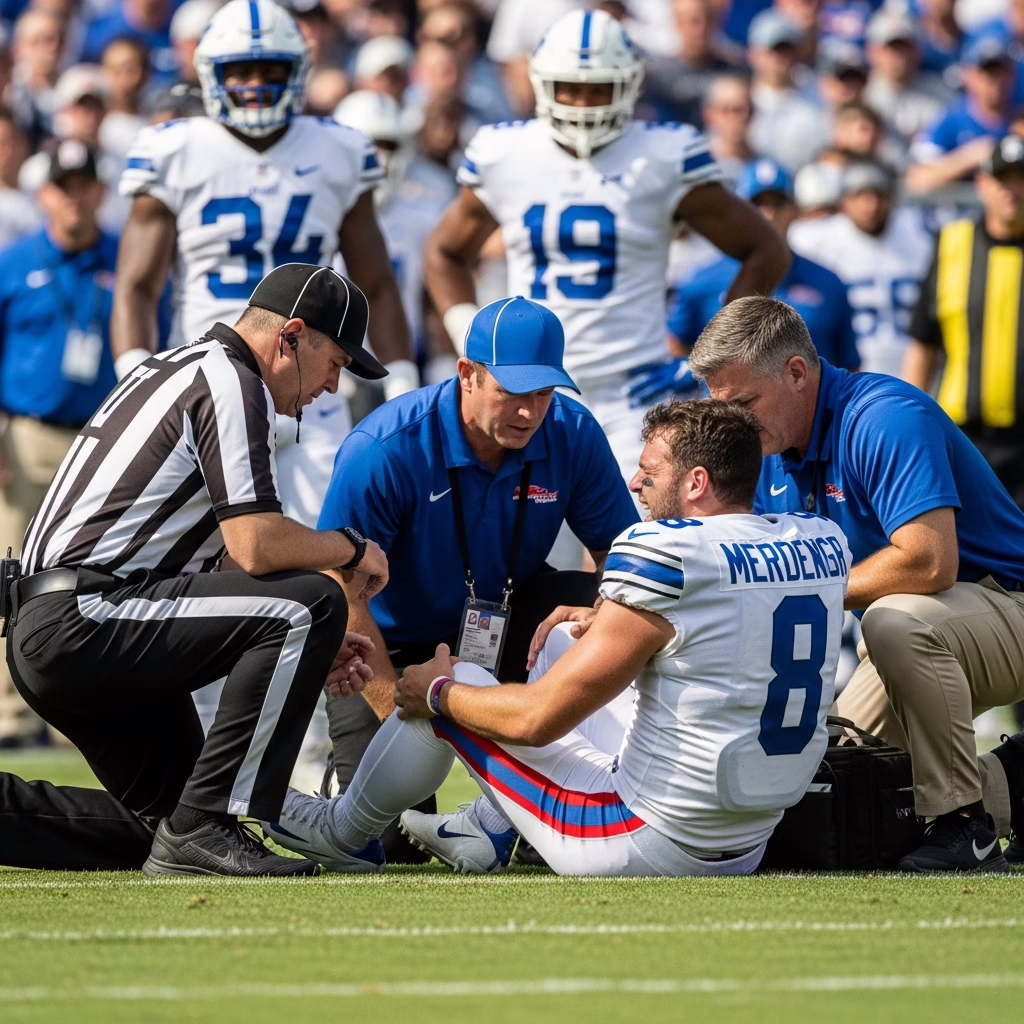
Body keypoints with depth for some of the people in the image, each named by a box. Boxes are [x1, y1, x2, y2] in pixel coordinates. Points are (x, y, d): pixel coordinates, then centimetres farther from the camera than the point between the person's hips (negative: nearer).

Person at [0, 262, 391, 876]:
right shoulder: (232, 384, -8)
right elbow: (257, 548, -19)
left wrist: (304, 649, 17)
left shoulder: (176, 368, 24)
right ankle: (207, 829, -19)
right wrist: (353, 549, -1)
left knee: (166, 822, 16)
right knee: (312, 602, -18)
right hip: (83, 623, -11)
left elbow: (222, 559, 25)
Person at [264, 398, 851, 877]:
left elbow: (536, 720, -16)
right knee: (565, 646, 23)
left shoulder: (665, 553, -22)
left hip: (649, 847, -7)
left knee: (450, 689, 12)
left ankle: (342, 831, 38)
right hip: (750, 849, 8)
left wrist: (438, 693, 3)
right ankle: (491, 833, 33)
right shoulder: (825, 543, -1)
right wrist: (608, 623, 24)